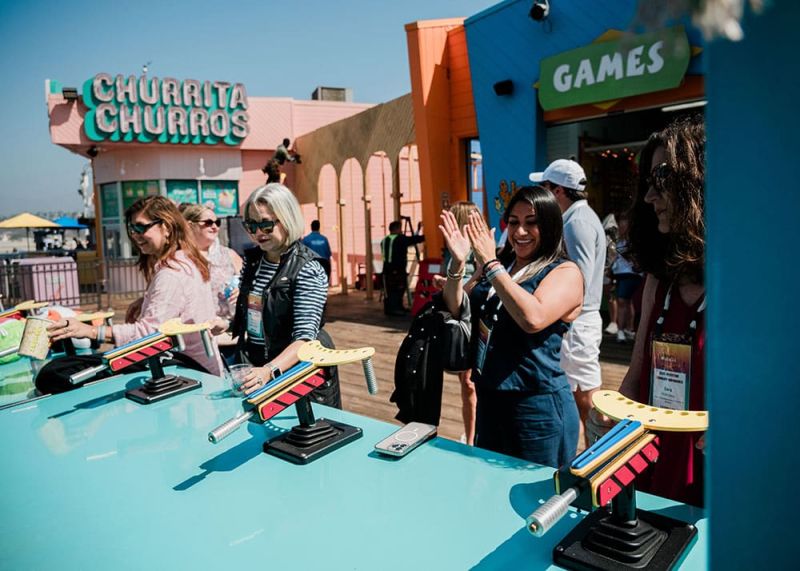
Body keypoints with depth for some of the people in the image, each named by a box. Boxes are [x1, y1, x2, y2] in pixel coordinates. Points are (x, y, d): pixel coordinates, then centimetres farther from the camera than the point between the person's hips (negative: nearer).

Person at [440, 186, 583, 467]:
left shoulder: (566, 272, -10)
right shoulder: (496, 268, 8)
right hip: (489, 400, 6)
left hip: (539, 407, -6)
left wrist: (490, 264, -22)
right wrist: (457, 263, -9)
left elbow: (533, 318, -28)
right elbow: (455, 310, 6)